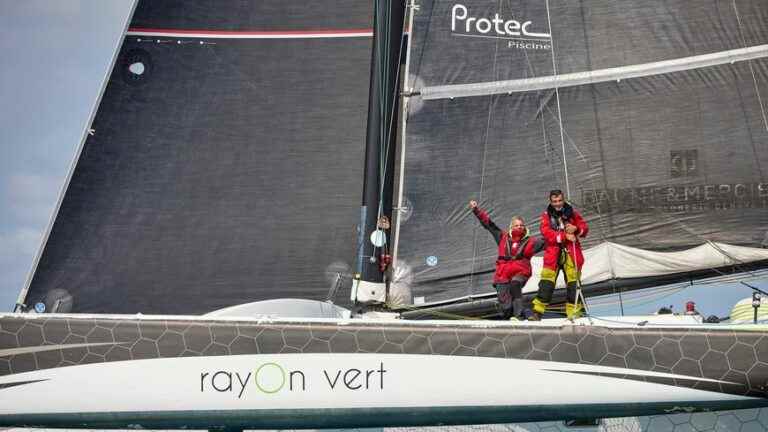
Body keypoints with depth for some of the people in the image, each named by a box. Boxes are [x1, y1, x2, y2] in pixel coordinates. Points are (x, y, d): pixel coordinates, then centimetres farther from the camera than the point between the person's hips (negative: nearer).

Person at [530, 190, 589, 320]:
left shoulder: (572, 213, 12)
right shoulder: (546, 215, 7)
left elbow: (584, 228, 10)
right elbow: (546, 233, -8)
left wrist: (576, 229, -13)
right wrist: (565, 236, -19)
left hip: (571, 252, 2)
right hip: (553, 252, -1)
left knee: (573, 281, -1)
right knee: (546, 282, -9)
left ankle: (573, 311, 6)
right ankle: (538, 311, -8)